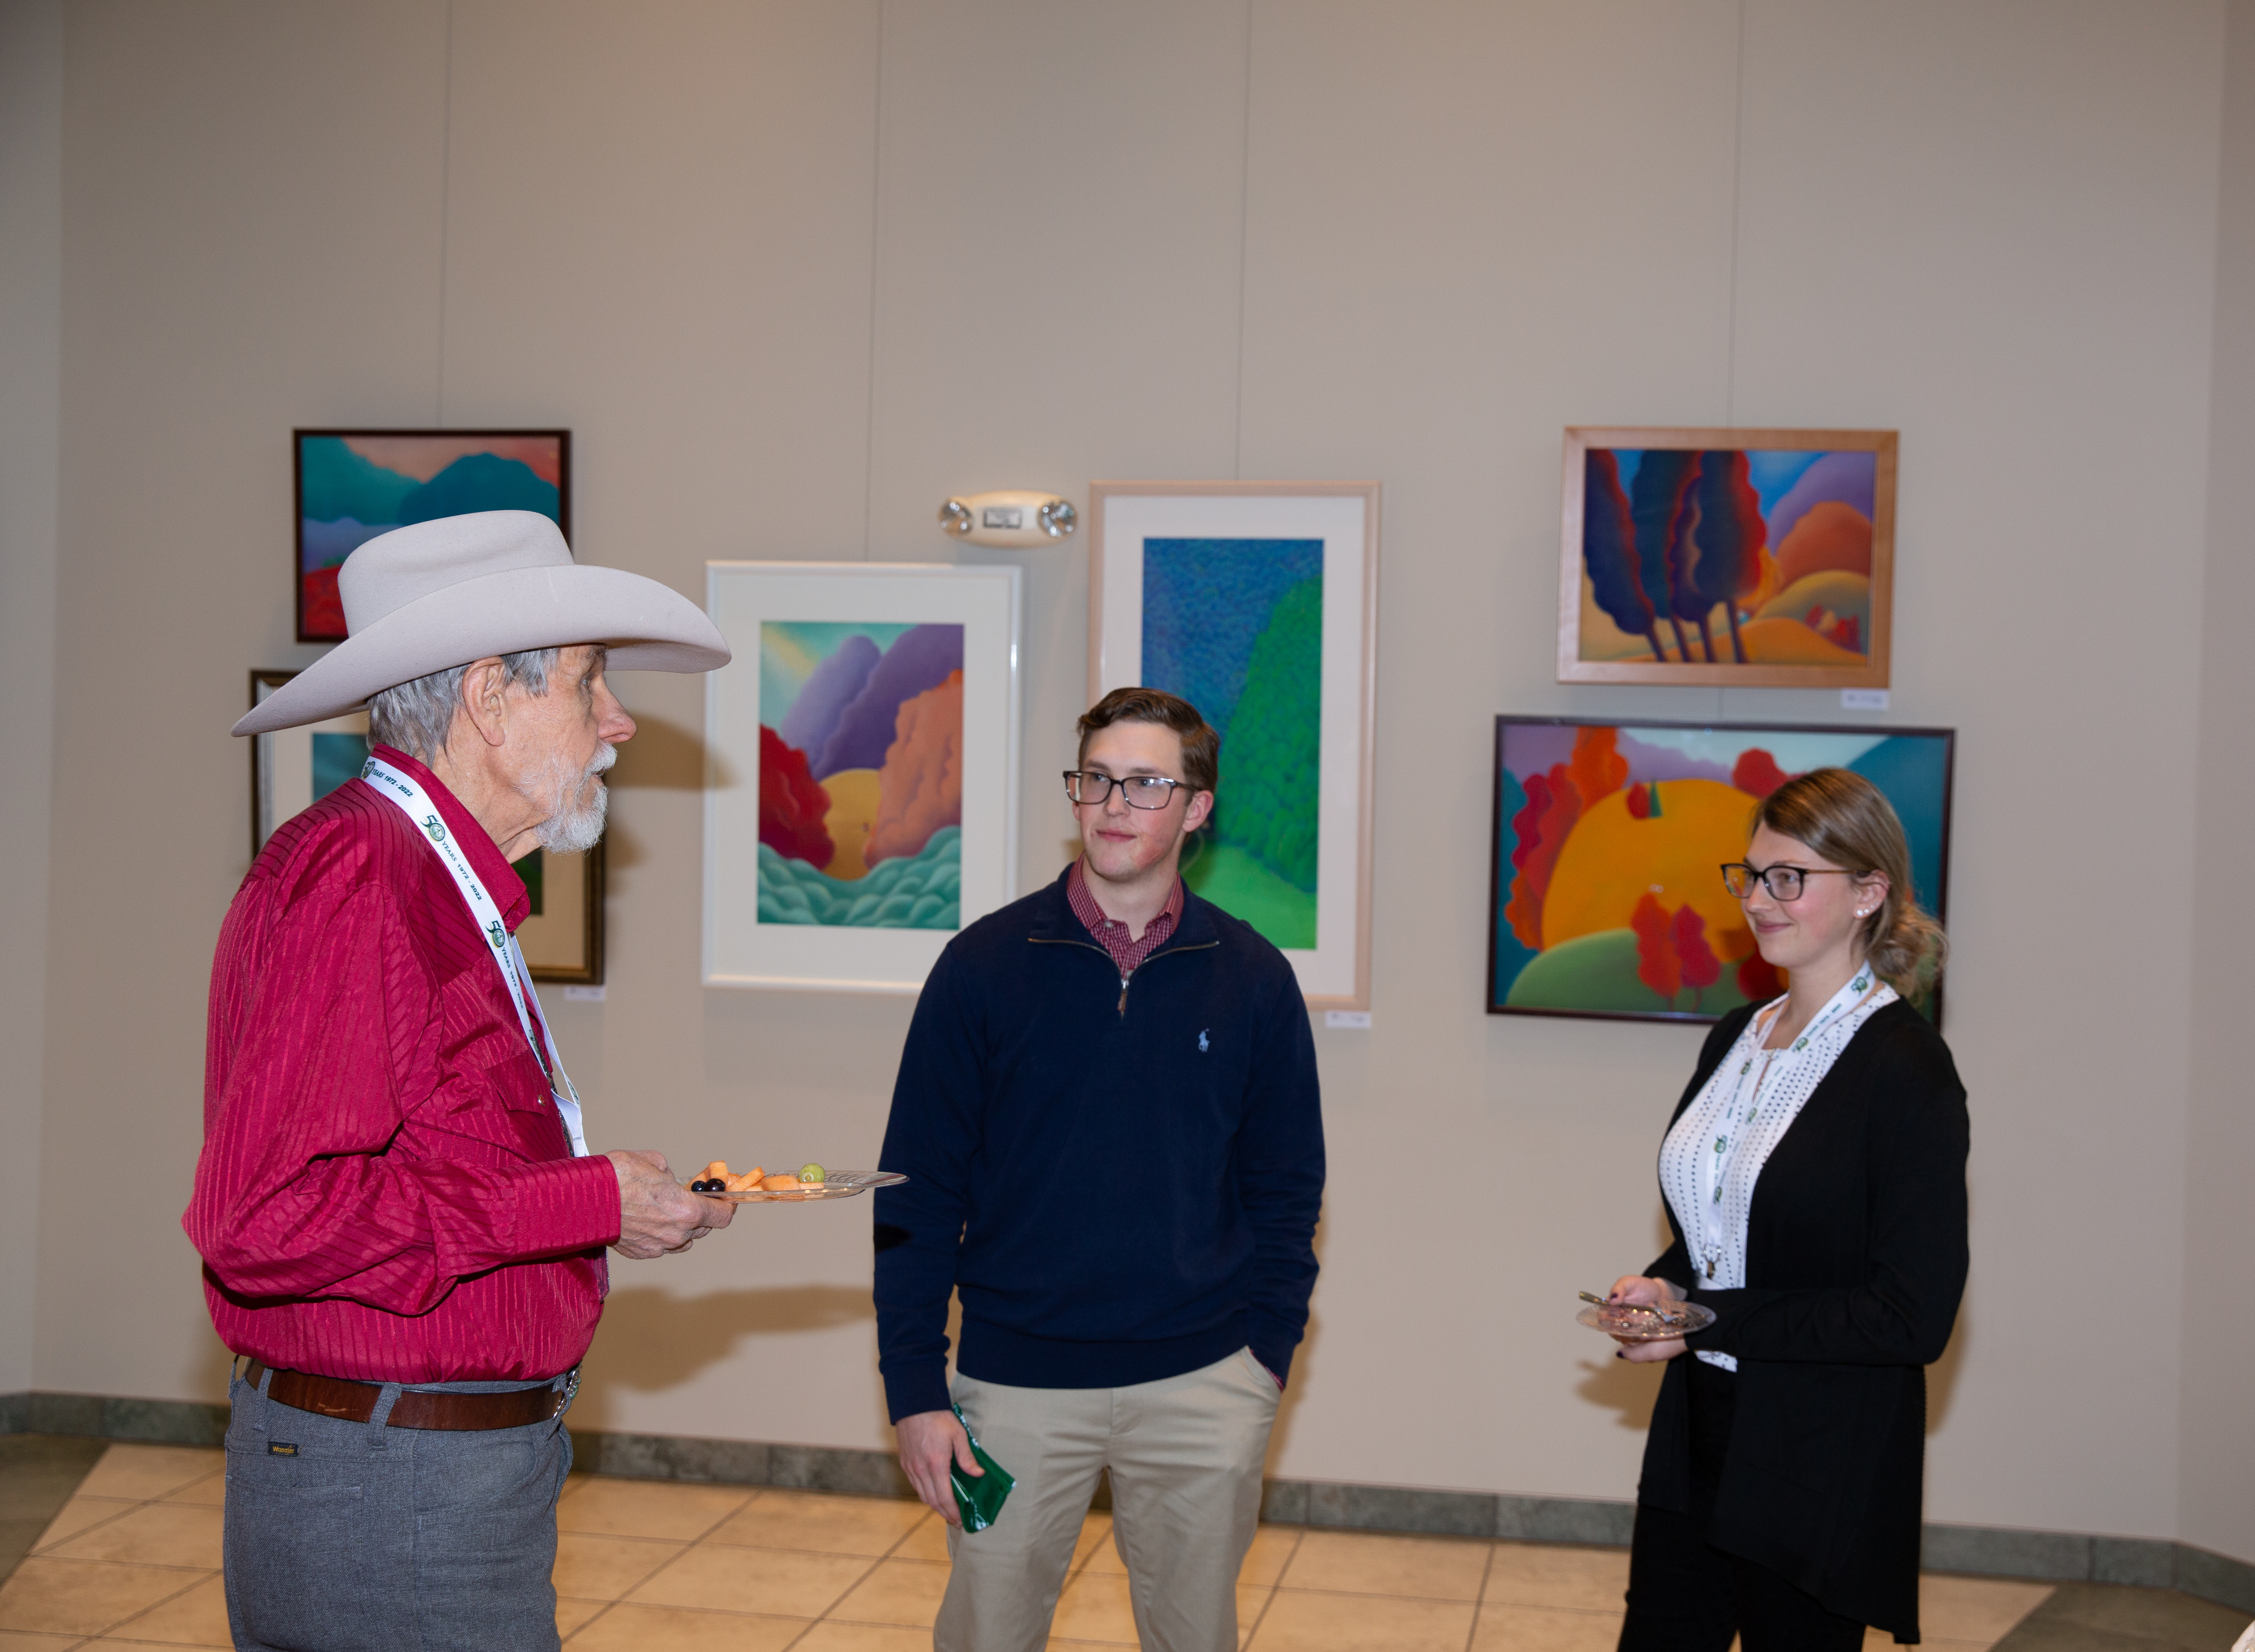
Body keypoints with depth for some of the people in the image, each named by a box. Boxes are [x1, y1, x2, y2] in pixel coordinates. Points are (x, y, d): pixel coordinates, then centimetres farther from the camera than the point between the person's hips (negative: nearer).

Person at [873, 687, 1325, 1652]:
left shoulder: (1252, 978, 1)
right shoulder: (985, 965, -3)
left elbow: (1286, 1185, 9)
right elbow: (920, 1191, -2)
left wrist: (1268, 1346, 1)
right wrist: (914, 1387, -5)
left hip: (1203, 1389, 1)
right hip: (1016, 1382, -1)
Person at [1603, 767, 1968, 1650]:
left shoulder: (1907, 1070, -15)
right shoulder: (1736, 1037, 8)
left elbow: (1915, 1316, -18)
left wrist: (1707, 1321, -18)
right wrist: (1659, 1289, -4)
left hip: (1822, 1472, -7)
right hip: (1698, 1440, 7)